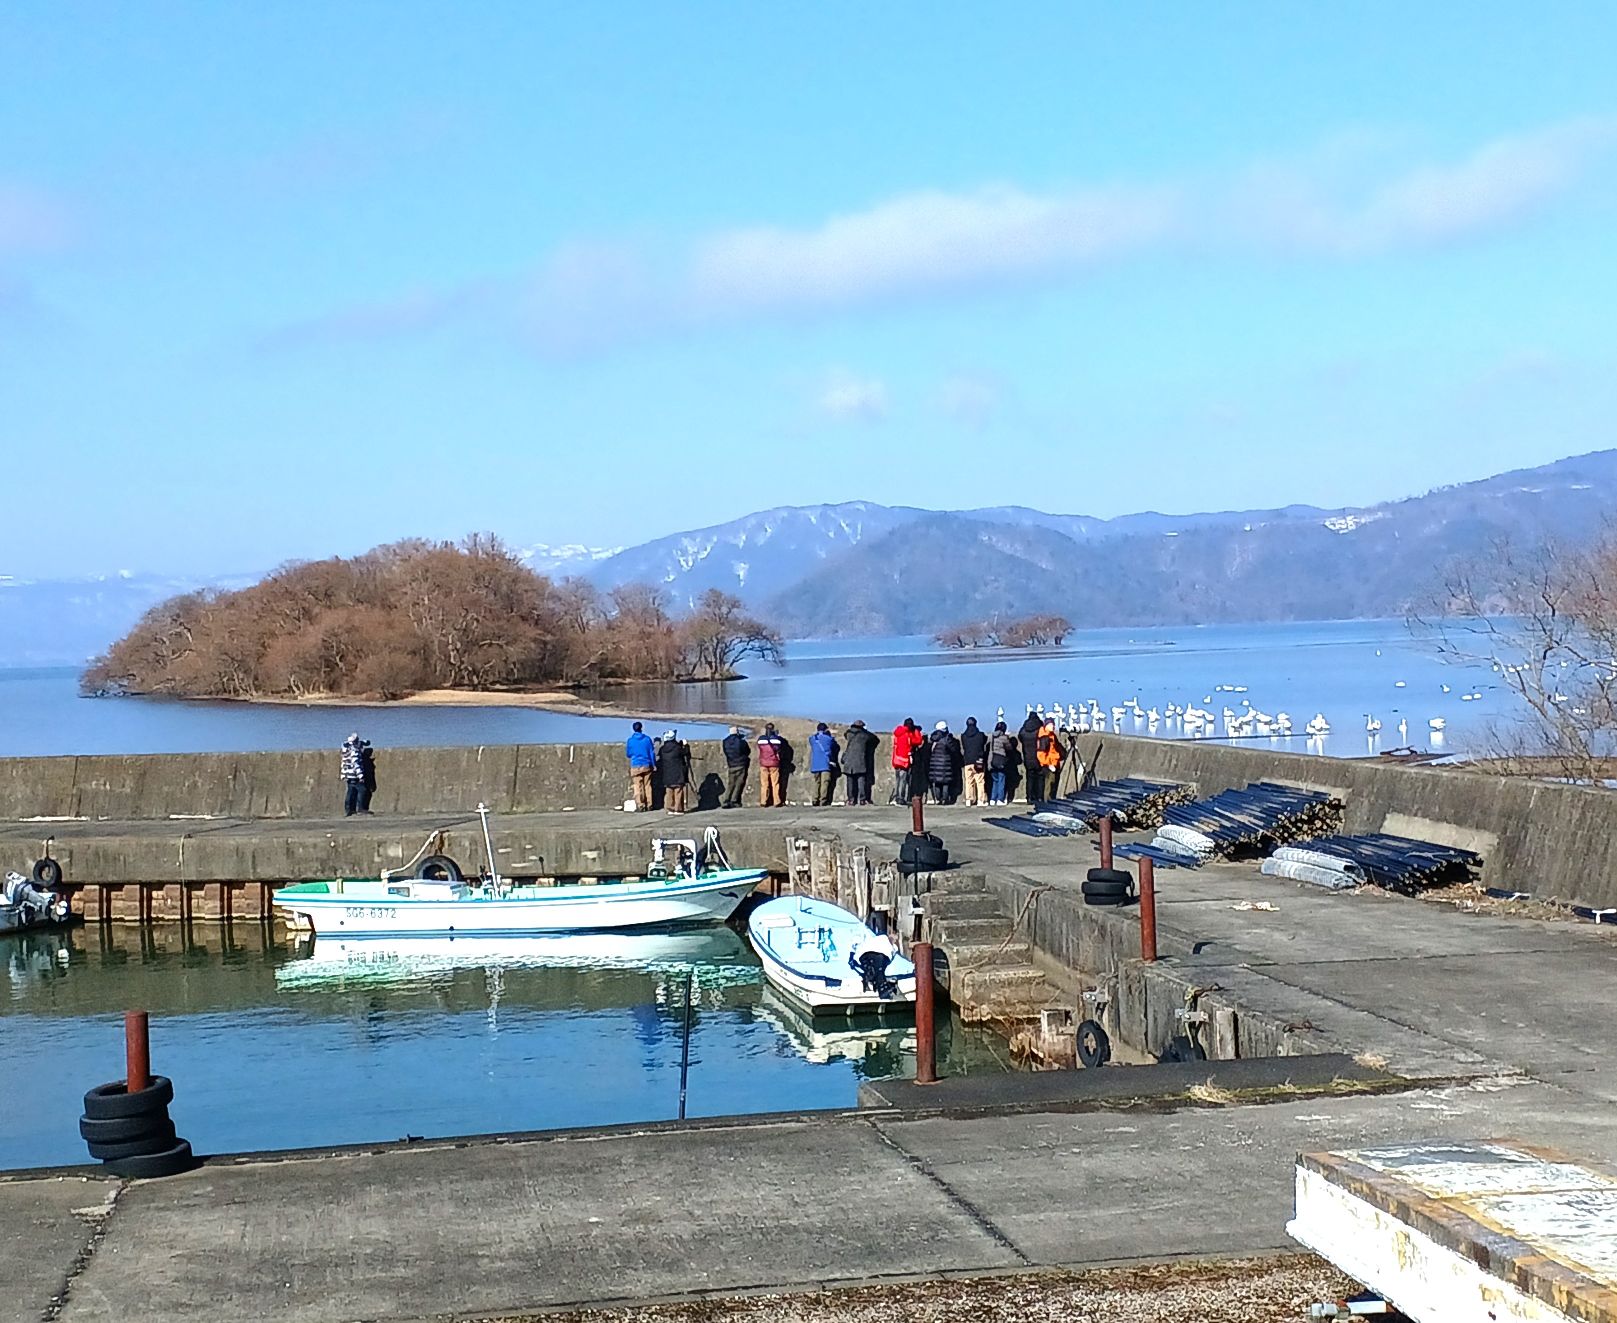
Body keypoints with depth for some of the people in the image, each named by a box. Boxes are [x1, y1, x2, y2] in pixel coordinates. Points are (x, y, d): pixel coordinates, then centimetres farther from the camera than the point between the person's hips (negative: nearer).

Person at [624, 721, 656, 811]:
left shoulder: (630, 740, -2)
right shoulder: (647, 739, -1)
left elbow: (628, 754, 7)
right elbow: (652, 753, 1)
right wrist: (654, 765, 8)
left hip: (635, 766, -1)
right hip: (647, 766, 1)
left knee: (637, 787, 1)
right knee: (647, 785, 10)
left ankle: (640, 806, -6)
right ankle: (649, 805, 11)